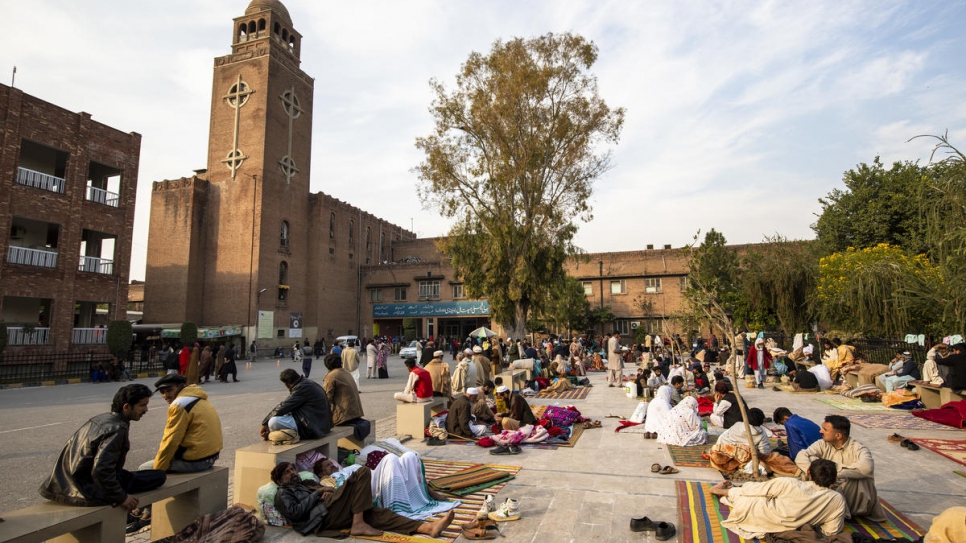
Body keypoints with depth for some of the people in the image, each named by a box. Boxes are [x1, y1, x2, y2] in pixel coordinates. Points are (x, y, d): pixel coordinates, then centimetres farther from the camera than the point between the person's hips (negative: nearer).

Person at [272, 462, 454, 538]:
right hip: (324, 515, -8)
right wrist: (318, 493, -5)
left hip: (340, 514, 8)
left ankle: (429, 528, -26)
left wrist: (329, 491, 4)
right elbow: (295, 512, -7)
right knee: (362, 472, -16)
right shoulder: (283, 493, 13)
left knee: (380, 514, -12)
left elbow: (326, 493, 27)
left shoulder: (307, 483, 36)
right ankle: (358, 525, -23)